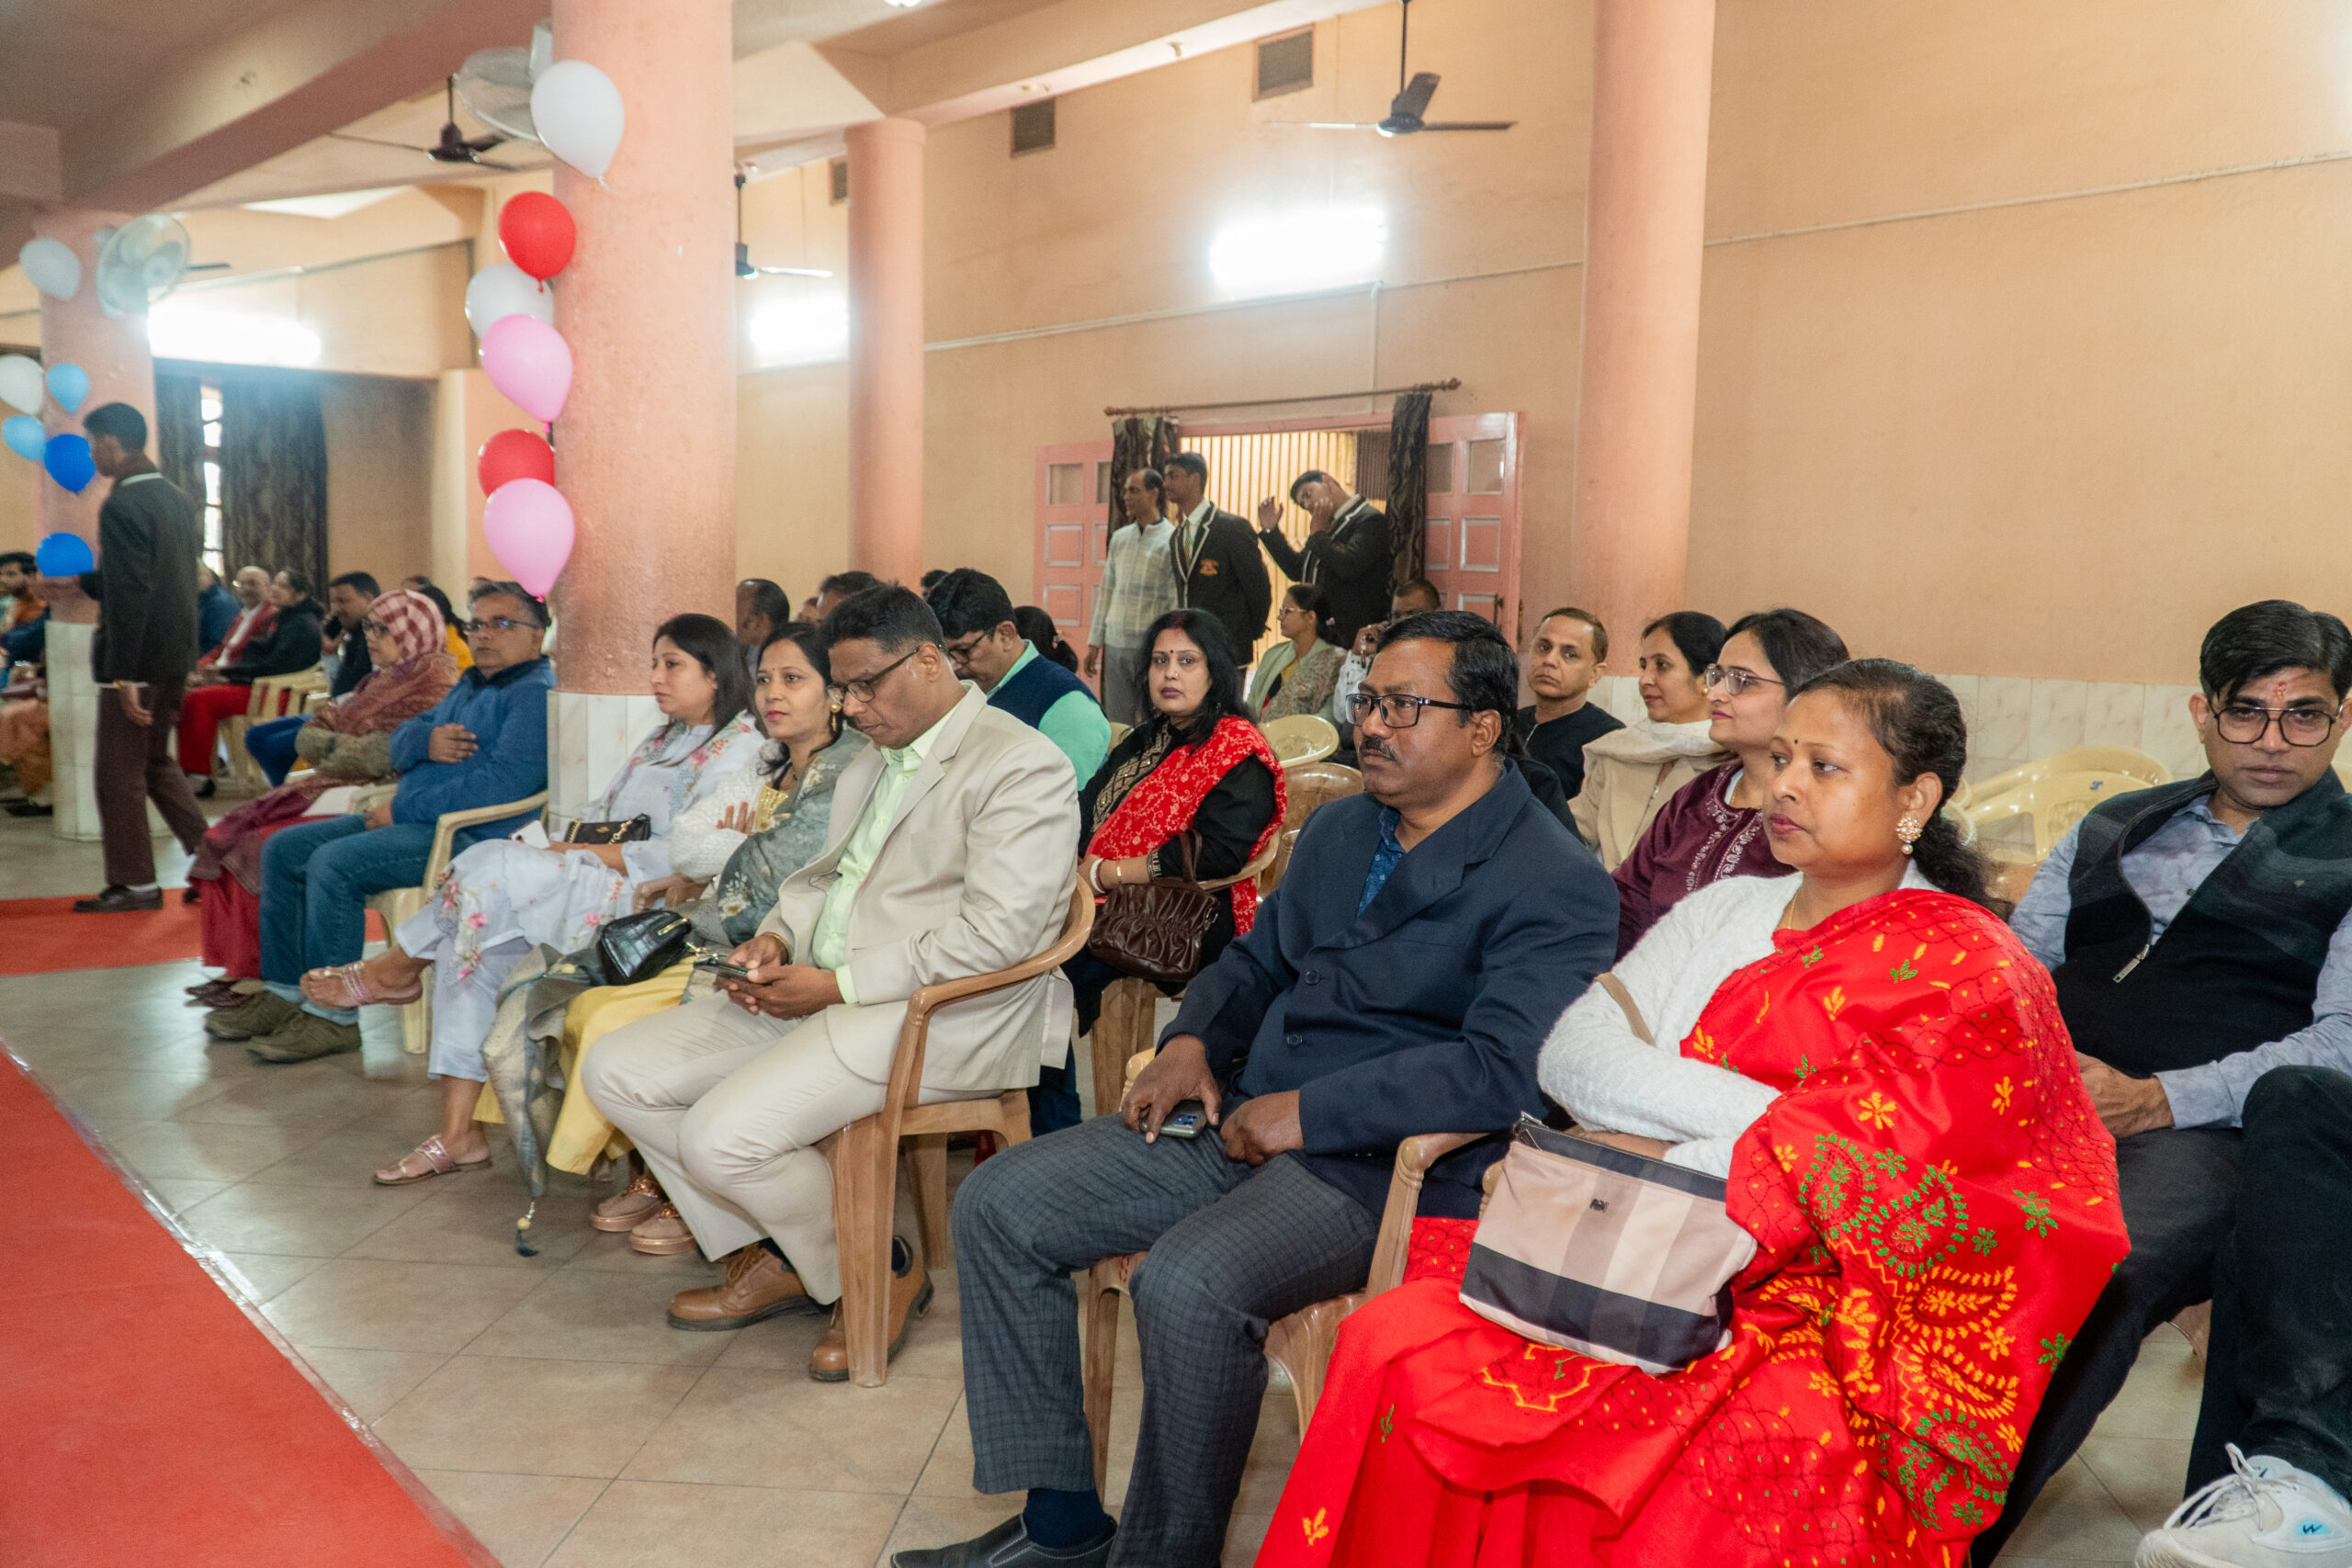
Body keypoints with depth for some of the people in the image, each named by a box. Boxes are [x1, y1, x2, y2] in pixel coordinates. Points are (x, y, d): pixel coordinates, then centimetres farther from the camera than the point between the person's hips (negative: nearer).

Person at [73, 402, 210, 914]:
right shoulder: (177, 498, 10)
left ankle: (135, 883, 10)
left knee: (118, 772, 3)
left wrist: (123, 676, -21)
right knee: (156, 761, 20)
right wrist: (84, 579, 24)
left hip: (139, 658, -9)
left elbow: (129, 597, -22)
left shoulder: (121, 506, -17)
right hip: (178, 651, 9)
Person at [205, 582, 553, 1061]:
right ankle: (283, 992, 10)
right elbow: (400, 740, 21)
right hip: (412, 819, 11)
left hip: (469, 836, -11)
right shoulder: (469, 685, 23)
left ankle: (334, 1016, -17)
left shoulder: (537, 693, -10)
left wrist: (402, 810, -17)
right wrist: (426, 739, -6)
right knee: (283, 850, 6)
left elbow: (507, 781, -23)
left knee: (334, 863, -26)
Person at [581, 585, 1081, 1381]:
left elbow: (994, 939, -19)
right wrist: (776, 937, 5)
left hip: (939, 1016, -10)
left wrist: (839, 985, -18)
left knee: (722, 1136, -25)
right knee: (616, 1073, 1)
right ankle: (769, 1257, 13)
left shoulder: (1022, 767, -10)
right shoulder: (871, 765, 20)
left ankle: (881, 1273, 2)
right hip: (822, 994, 10)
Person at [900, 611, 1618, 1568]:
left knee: (1186, 1282, -35)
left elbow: (1507, 1069, -22)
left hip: (1376, 1163, -8)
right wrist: (1192, 1041, 5)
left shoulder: (1555, 885, -10)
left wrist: (1308, 1112, -20)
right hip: (1242, 1120, 8)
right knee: (997, 1205, -2)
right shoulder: (1342, 828, 16)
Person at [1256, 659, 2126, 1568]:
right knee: (1396, 1341, -19)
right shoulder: (1724, 912, 16)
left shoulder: (1967, 971, -1)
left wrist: (1626, 1150, -8)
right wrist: (1742, 1109, -12)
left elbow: (1835, 1178, -13)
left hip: (1810, 1308, -4)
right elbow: (1571, 1047, 2)